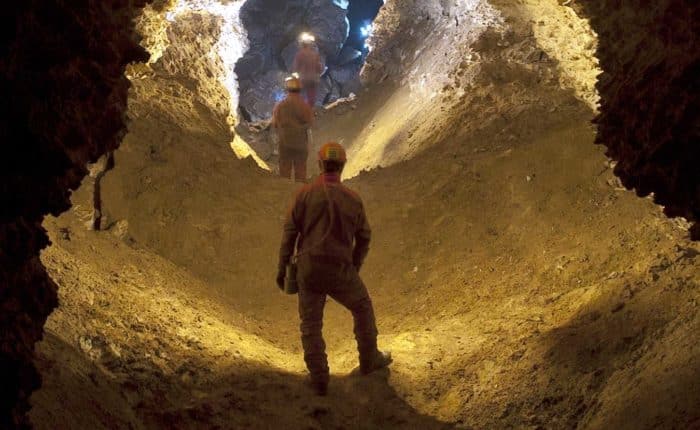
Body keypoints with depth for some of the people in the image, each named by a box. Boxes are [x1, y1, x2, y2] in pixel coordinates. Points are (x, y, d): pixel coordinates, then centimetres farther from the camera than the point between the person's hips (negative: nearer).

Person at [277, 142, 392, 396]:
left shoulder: (305, 193, -6)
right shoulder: (353, 199, -2)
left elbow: (290, 232, -6)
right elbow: (364, 238, 6)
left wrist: (282, 267, 3)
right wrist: (355, 268, 21)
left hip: (308, 269, 0)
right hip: (339, 271, 0)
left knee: (311, 324, 12)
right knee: (362, 308, 25)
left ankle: (319, 379, 12)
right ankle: (369, 359, 38)